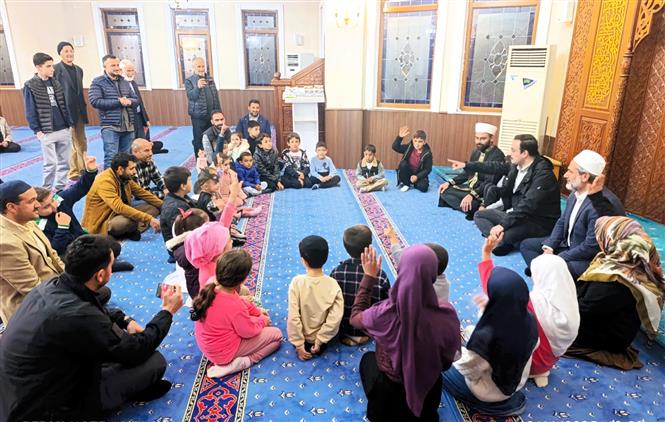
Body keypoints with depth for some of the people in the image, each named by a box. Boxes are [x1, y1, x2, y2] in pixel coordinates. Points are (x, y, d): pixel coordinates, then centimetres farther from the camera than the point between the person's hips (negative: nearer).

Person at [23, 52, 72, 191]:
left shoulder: (56, 83, 9)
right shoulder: (30, 86, -5)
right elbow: (30, 111, -6)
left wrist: (69, 123, 7)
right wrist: (37, 130, -10)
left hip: (64, 129, 5)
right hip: (47, 132, -5)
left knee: (64, 162, 9)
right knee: (50, 163, -1)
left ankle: (60, 188, 21)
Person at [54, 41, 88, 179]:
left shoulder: (79, 69, 13)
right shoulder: (55, 69, -8)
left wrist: (84, 110, 14)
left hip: (79, 112, 7)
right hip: (65, 112, -7)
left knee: (81, 142, 13)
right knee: (69, 144, 0)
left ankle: (83, 169, 24)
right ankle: (73, 172, 8)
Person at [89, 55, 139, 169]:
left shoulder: (124, 82, 16)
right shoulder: (97, 82, -1)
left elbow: (136, 99, 17)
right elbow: (95, 101, -13)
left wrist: (129, 101, -8)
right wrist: (118, 102, -15)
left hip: (128, 127, 6)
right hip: (110, 127, -5)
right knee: (111, 158, -8)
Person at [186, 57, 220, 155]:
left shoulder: (210, 79, 12)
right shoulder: (189, 81, -4)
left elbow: (216, 97, 15)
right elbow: (191, 96, -19)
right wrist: (198, 87, -38)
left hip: (212, 115, 5)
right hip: (198, 116, -4)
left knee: (212, 140, 11)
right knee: (199, 141, 2)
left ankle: (212, 160, 22)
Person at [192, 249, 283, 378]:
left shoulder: (211, 283, -18)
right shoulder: (236, 307, -39)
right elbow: (249, 331, -18)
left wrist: (257, 311, 6)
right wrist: (262, 320, 1)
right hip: (222, 353, -8)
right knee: (276, 335, 2)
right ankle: (234, 364, -4)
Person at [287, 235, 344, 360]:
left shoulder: (297, 282, -23)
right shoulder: (333, 284, -18)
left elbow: (293, 317, -22)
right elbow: (335, 318, -20)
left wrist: (298, 344, -11)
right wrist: (320, 340, -9)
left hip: (303, 337, -1)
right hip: (324, 337, 2)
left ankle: (303, 346, 10)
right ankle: (319, 345, 11)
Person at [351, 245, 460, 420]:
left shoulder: (385, 313, -33)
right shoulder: (447, 316, -28)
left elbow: (355, 317, -8)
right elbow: (446, 362, -9)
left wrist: (369, 277, -3)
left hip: (387, 398, -2)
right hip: (428, 395, 2)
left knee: (368, 358, 31)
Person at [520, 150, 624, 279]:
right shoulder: (575, 193, 1)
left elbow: (591, 247, -26)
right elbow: (562, 222, 9)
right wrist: (549, 247, -6)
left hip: (590, 258, -9)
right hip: (567, 244, 9)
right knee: (526, 245, 7)